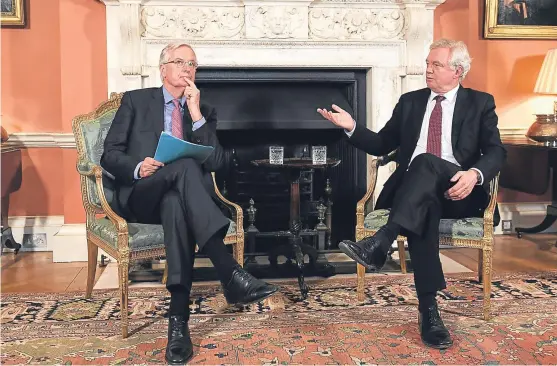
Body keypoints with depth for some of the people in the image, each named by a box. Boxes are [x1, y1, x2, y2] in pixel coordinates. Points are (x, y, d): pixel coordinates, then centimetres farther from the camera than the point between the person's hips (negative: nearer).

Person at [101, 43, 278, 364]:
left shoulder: (205, 112, 17)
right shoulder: (136, 100, 13)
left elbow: (217, 163, 2)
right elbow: (110, 155, 6)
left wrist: (196, 114, -5)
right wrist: (138, 167, -17)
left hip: (181, 197, 2)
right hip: (141, 196, -2)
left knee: (176, 205, -38)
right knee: (185, 165, -35)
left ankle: (179, 318, -41)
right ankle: (231, 274, -46)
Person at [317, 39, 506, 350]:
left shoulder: (481, 103, 12)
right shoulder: (410, 101, 20)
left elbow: (497, 152, 1)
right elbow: (381, 145, 18)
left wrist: (474, 173, -21)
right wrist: (352, 127, 0)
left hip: (457, 192, -1)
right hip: (414, 192, 2)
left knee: (425, 161, -35)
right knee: (424, 208, -36)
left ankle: (380, 243, -48)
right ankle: (429, 308, -39)